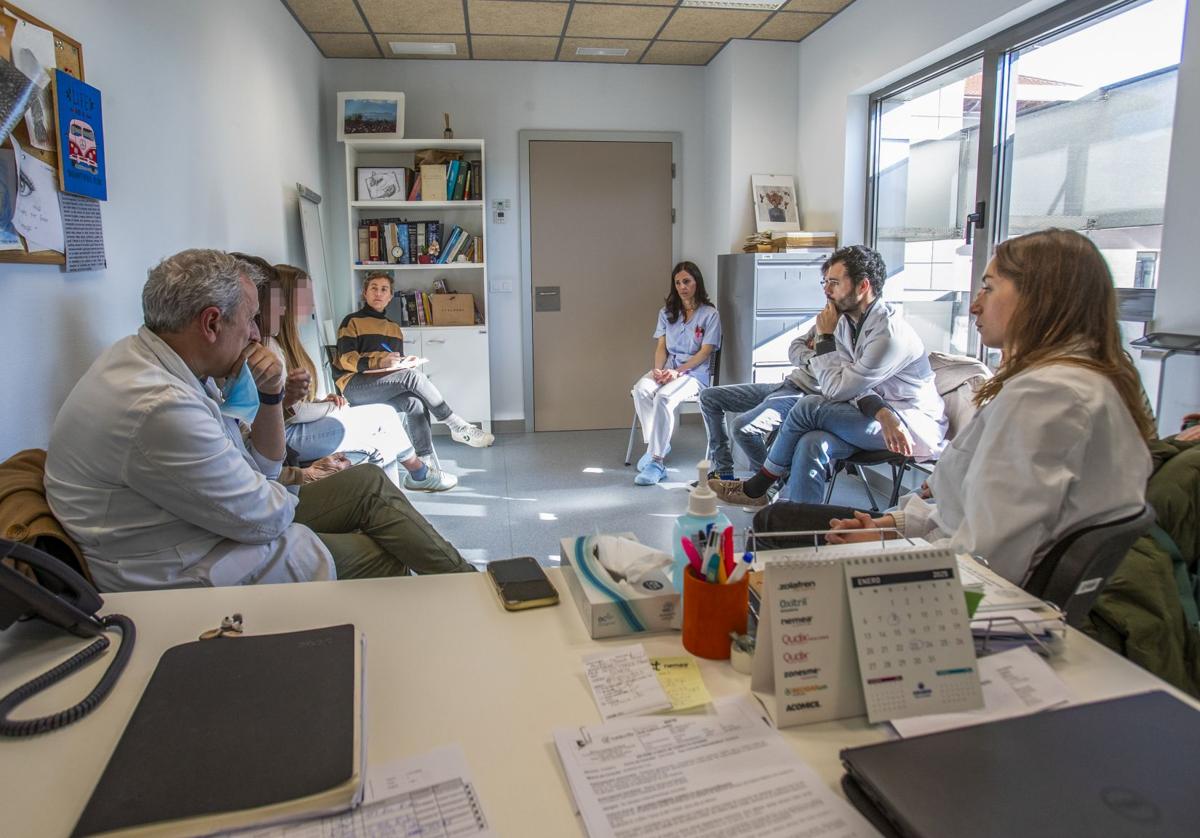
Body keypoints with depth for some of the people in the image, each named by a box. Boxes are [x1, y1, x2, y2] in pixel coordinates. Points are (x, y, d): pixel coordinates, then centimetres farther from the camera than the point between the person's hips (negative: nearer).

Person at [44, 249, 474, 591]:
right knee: (379, 557, -1)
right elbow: (266, 516, -21)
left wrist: (270, 394, -8)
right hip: (186, 577, -9)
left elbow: (261, 469, 8)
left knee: (369, 482, 8)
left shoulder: (150, 358, 2)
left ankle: (466, 581, 17)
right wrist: (289, 497, 1)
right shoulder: (161, 408, -31)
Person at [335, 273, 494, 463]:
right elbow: (346, 359, -8)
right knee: (413, 375, -30)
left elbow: (399, 364, 25)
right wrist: (379, 363, -25)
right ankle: (458, 427, -27)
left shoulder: (394, 328, 25)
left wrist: (407, 362, -1)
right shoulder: (352, 321, 7)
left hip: (385, 386, 5)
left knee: (414, 401, -30)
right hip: (354, 385, -5)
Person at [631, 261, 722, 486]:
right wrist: (658, 369, -11)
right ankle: (656, 445, -14)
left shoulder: (710, 314, 1)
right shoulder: (667, 312, 17)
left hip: (694, 372, -4)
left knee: (663, 398, -35)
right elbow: (661, 346, 11)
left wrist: (677, 372, -17)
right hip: (668, 367, 5)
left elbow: (705, 352, -6)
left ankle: (656, 461, -31)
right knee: (641, 390, -29)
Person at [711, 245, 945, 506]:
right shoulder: (848, 321, 6)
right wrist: (880, 410, -25)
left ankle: (755, 488, -5)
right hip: (882, 419, 8)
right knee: (812, 444, -21)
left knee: (809, 407, -20)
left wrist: (825, 338, -9)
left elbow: (836, 389, -19)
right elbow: (849, 383, -4)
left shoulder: (890, 332, -22)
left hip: (916, 425, -8)